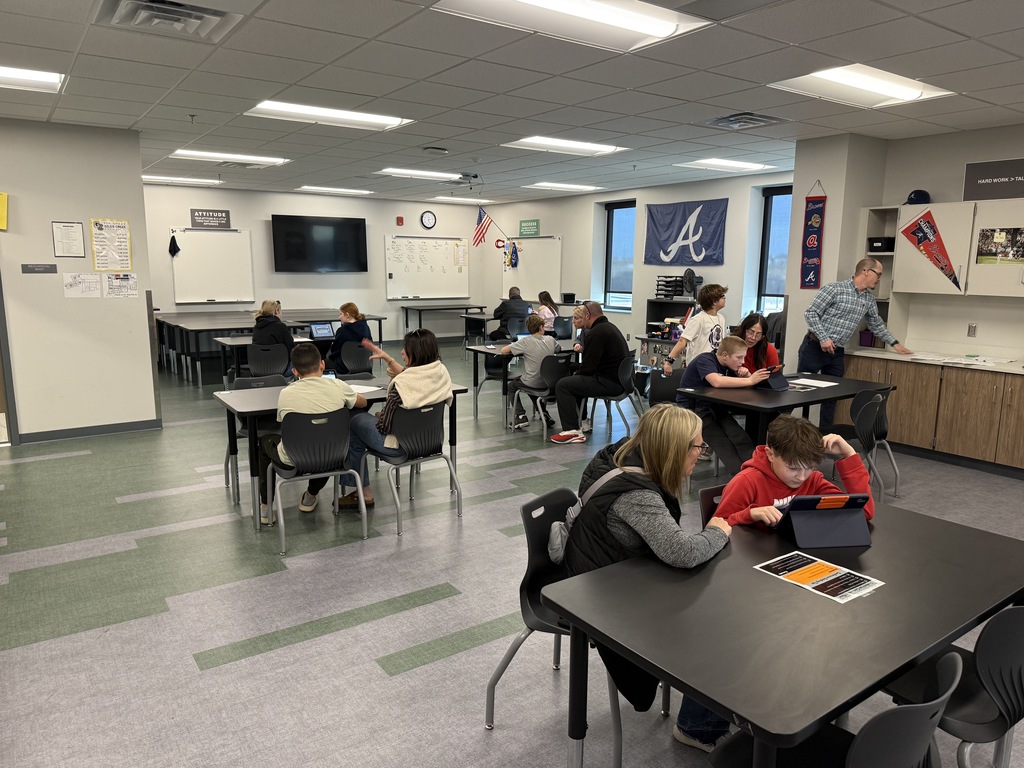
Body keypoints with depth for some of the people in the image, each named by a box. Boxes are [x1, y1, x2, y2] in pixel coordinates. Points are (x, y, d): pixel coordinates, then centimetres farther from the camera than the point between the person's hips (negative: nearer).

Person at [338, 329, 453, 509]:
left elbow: (384, 425, -20)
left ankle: (364, 493, 28)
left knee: (354, 422, 19)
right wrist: (386, 357, 14)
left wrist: (378, 416, 2)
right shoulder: (442, 371, -9)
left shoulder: (401, 384, -30)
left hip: (399, 445, -7)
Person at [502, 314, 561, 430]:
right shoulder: (550, 340, -3)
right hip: (548, 383, 5)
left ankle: (521, 416, 9)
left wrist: (519, 350, 5)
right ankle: (544, 414, 24)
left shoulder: (525, 342, -16)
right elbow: (558, 349, 20)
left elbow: (503, 351, -13)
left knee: (511, 386, 23)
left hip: (532, 383, -5)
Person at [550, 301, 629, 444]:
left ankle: (572, 431, -12)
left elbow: (589, 365, -17)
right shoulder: (609, 327, 17)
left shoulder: (597, 332, -16)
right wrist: (578, 372, 12)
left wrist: (577, 373, 3)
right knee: (575, 380, 26)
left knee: (563, 385, -11)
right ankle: (580, 421, 28)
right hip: (619, 378, 11)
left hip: (610, 382, -11)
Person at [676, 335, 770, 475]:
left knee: (741, 438, -20)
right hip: (691, 409, -7)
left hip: (712, 407, 7)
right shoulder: (705, 360, -17)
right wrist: (750, 381, -31)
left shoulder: (729, 365, 8)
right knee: (722, 443, -28)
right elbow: (717, 381, -34)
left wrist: (746, 374, -10)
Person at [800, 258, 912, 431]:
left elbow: (876, 324, 25)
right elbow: (811, 313, -14)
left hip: (837, 353, 7)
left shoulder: (869, 299, 10)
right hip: (815, 347, -7)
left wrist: (894, 343, 24)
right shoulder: (834, 289, -12)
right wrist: (823, 338, -21)